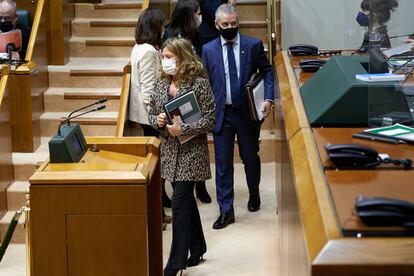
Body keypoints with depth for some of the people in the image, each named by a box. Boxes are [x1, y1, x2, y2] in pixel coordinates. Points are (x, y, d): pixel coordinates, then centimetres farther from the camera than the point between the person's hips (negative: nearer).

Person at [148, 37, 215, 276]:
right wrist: (157, 120, -9)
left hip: (191, 151, -6)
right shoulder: (162, 83, 5)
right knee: (186, 200, 16)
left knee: (179, 203, -8)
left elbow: (210, 120, -13)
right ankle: (197, 248, 31)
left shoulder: (199, 83, -12)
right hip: (170, 151, 6)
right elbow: (152, 114, 13)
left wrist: (183, 129, -22)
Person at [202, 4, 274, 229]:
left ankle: (254, 194, 40)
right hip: (221, 113, 0)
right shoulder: (208, 49, 2)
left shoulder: (253, 45, -2)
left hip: (248, 112, 0)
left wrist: (268, 98, -9)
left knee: (250, 158, 14)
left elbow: (267, 72, 5)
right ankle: (226, 211, 8)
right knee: (223, 163, 2)